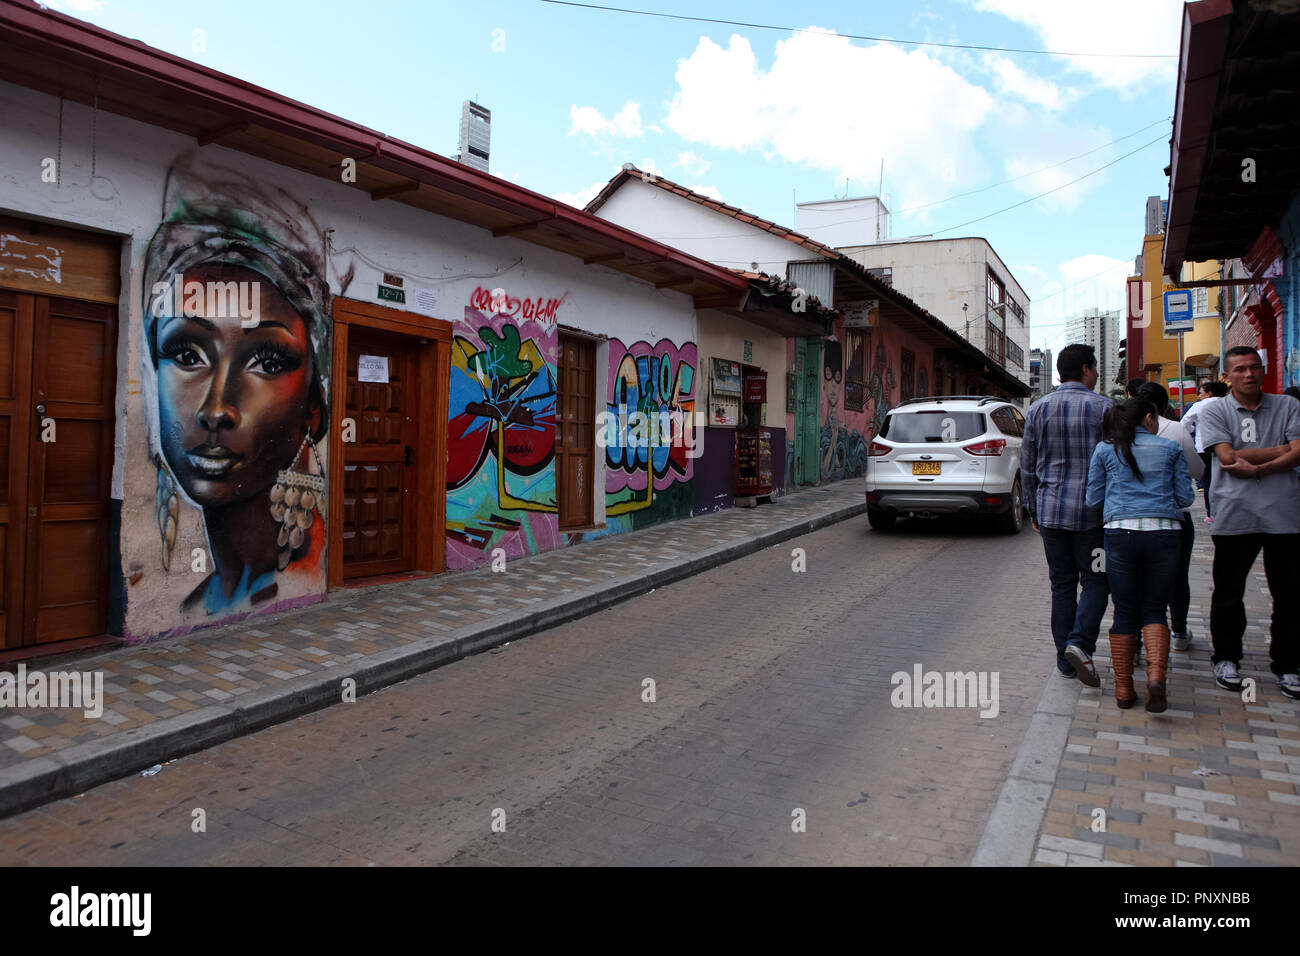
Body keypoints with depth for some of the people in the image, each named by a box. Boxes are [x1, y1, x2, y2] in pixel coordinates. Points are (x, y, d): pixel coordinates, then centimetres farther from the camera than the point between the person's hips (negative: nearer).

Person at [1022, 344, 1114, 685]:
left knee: (1062, 584, 11)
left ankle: (1065, 659, 14)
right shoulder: (1104, 407, -5)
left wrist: (1034, 510, 16)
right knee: (1095, 581, 8)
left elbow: (1027, 465, 7)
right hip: (1091, 512, -3)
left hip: (1051, 510, 3)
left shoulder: (1038, 409, 4)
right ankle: (1080, 643, -12)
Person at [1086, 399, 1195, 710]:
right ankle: (1156, 674, -12)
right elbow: (1185, 497, 9)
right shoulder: (1170, 448, 10)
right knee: (1154, 609, 10)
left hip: (1120, 533, 0)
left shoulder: (1105, 450, 9)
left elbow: (1093, 499, 9)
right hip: (1164, 533, 0)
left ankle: (1123, 688, 10)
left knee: (1125, 612, 8)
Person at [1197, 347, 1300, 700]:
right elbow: (1229, 457, -8)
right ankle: (1226, 658, 24)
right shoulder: (1215, 412, 5)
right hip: (1235, 517, -2)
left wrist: (1258, 468, -14)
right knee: (1229, 594, 8)